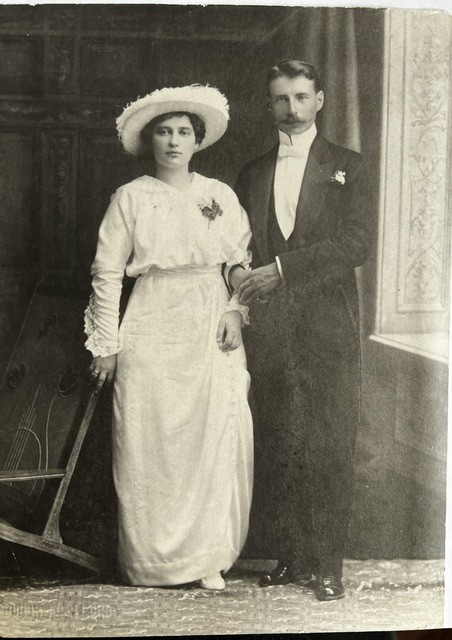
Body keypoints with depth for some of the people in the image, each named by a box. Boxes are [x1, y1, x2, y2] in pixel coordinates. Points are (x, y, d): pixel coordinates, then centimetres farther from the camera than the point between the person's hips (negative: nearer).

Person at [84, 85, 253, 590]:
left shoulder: (221, 195, 9)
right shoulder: (130, 197, 2)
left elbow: (242, 260, 12)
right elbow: (107, 272, 2)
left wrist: (236, 309, -5)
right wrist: (106, 345, -1)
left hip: (212, 329, 2)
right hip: (152, 330, -2)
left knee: (215, 441, 1)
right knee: (150, 443, 0)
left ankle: (207, 558, 15)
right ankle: (151, 560, 15)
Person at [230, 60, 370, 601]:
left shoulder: (344, 166, 7)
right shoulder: (252, 173, 18)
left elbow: (355, 243, -6)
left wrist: (280, 268, -14)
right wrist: (236, 271, -2)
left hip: (327, 330, -3)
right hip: (268, 330, 3)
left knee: (328, 450, -2)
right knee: (276, 450, 4)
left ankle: (327, 566, 8)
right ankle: (288, 557, 16)